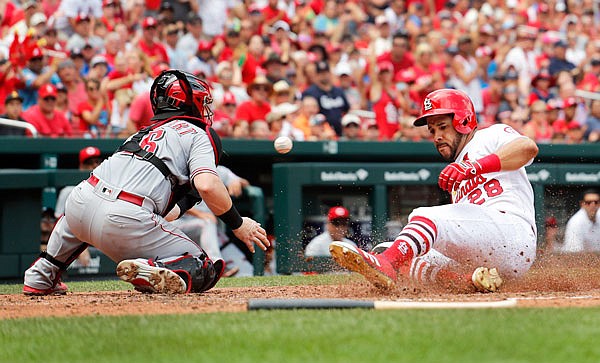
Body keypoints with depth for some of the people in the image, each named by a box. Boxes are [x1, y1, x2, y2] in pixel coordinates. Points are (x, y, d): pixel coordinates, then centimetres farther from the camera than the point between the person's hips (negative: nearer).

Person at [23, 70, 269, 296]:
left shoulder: (146, 132, 31)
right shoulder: (199, 135, 12)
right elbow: (206, 185, -8)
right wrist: (238, 225, 1)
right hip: (125, 223, -7)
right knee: (203, 272, 6)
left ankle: (42, 276, 33)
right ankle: (149, 271, -22)